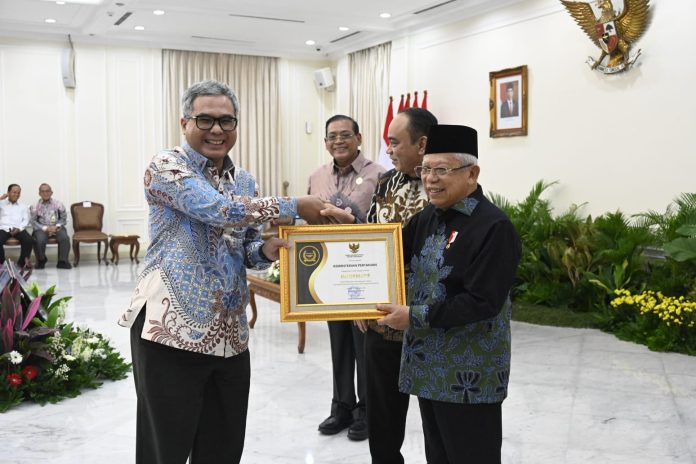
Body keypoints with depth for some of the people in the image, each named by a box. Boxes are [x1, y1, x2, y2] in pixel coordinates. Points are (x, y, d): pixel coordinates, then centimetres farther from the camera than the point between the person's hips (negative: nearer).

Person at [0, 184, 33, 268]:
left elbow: (26, 220, 11)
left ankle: (22, 262, -13)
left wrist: (18, 228, -9)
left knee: (29, 240, -28)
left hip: (19, 229, 1)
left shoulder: (23, 206, 23)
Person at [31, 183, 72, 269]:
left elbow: (63, 218, 7)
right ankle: (41, 260, -2)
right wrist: (46, 228, -14)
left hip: (56, 228, 1)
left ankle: (62, 261, -20)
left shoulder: (58, 204, 5)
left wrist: (56, 227, -10)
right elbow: (33, 222, 0)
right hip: (41, 228, -1)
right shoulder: (36, 206, 3)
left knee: (65, 238, -30)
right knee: (40, 240, -32)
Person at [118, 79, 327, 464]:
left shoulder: (244, 180, 12)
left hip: (229, 331, 6)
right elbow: (218, 210, -22)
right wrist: (295, 207, -17)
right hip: (172, 327, -6)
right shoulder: (166, 167, -7)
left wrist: (266, 250, -7)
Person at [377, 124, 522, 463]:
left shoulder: (493, 227, -17)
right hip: (429, 365, 8)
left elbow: (483, 302, -23)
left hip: (469, 375, -8)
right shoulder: (428, 218, 7)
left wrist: (415, 317, -22)